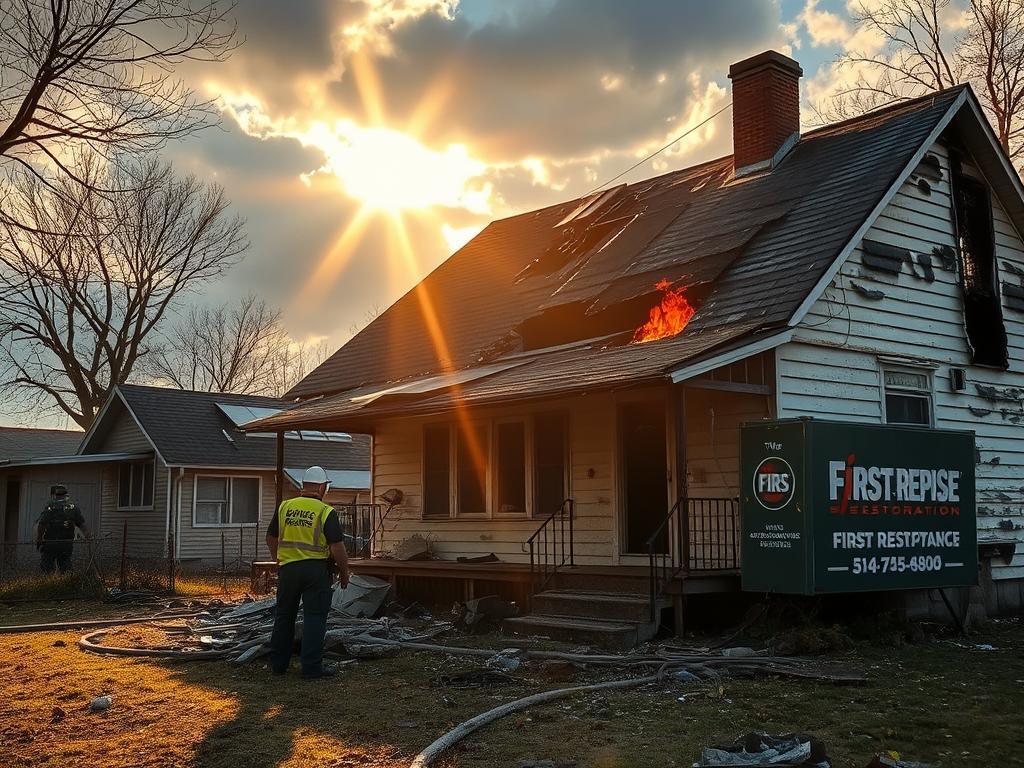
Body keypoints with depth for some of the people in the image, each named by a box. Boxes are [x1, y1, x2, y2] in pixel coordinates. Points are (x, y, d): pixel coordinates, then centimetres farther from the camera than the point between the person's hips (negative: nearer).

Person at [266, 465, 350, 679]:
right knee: (314, 618, 2)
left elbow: (271, 538, 12)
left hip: (287, 568, 4)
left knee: (284, 616, 16)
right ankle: (312, 667, 1)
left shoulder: (285, 507, 3)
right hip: (316, 570, -4)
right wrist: (344, 573, 1)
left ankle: (278, 663, 23)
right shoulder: (326, 512, -10)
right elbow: (337, 548, -12)